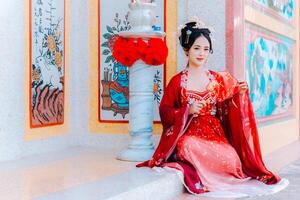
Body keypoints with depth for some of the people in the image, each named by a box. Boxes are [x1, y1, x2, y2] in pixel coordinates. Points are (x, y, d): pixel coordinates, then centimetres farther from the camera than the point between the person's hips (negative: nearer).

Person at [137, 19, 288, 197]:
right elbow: (165, 111, 3)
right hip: (188, 134, -2)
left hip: (215, 134, 2)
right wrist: (187, 111, -13)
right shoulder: (178, 81, 3)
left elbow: (227, 111, 8)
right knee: (190, 147, -38)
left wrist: (239, 95, -9)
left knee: (232, 159, -28)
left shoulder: (218, 79, 9)